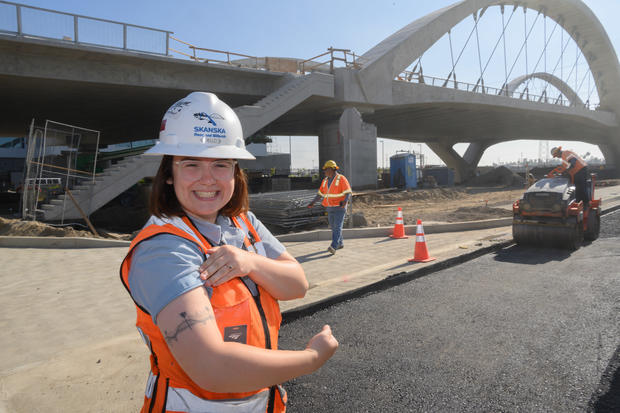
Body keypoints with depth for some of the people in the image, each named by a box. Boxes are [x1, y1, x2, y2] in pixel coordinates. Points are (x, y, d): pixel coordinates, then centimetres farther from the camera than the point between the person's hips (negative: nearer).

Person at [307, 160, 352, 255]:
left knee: (337, 227, -14)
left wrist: (345, 201, -36)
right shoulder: (325, 180, 9)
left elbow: (348, 193, -17)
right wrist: (313, 202, 4)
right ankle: (340, 244, 30)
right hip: (330, 208, 7)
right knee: (333, 227, 13)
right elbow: (320, 193, 15)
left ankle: (333, 247, -22)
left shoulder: (341, 179, -12)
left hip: (340, 207, -7)